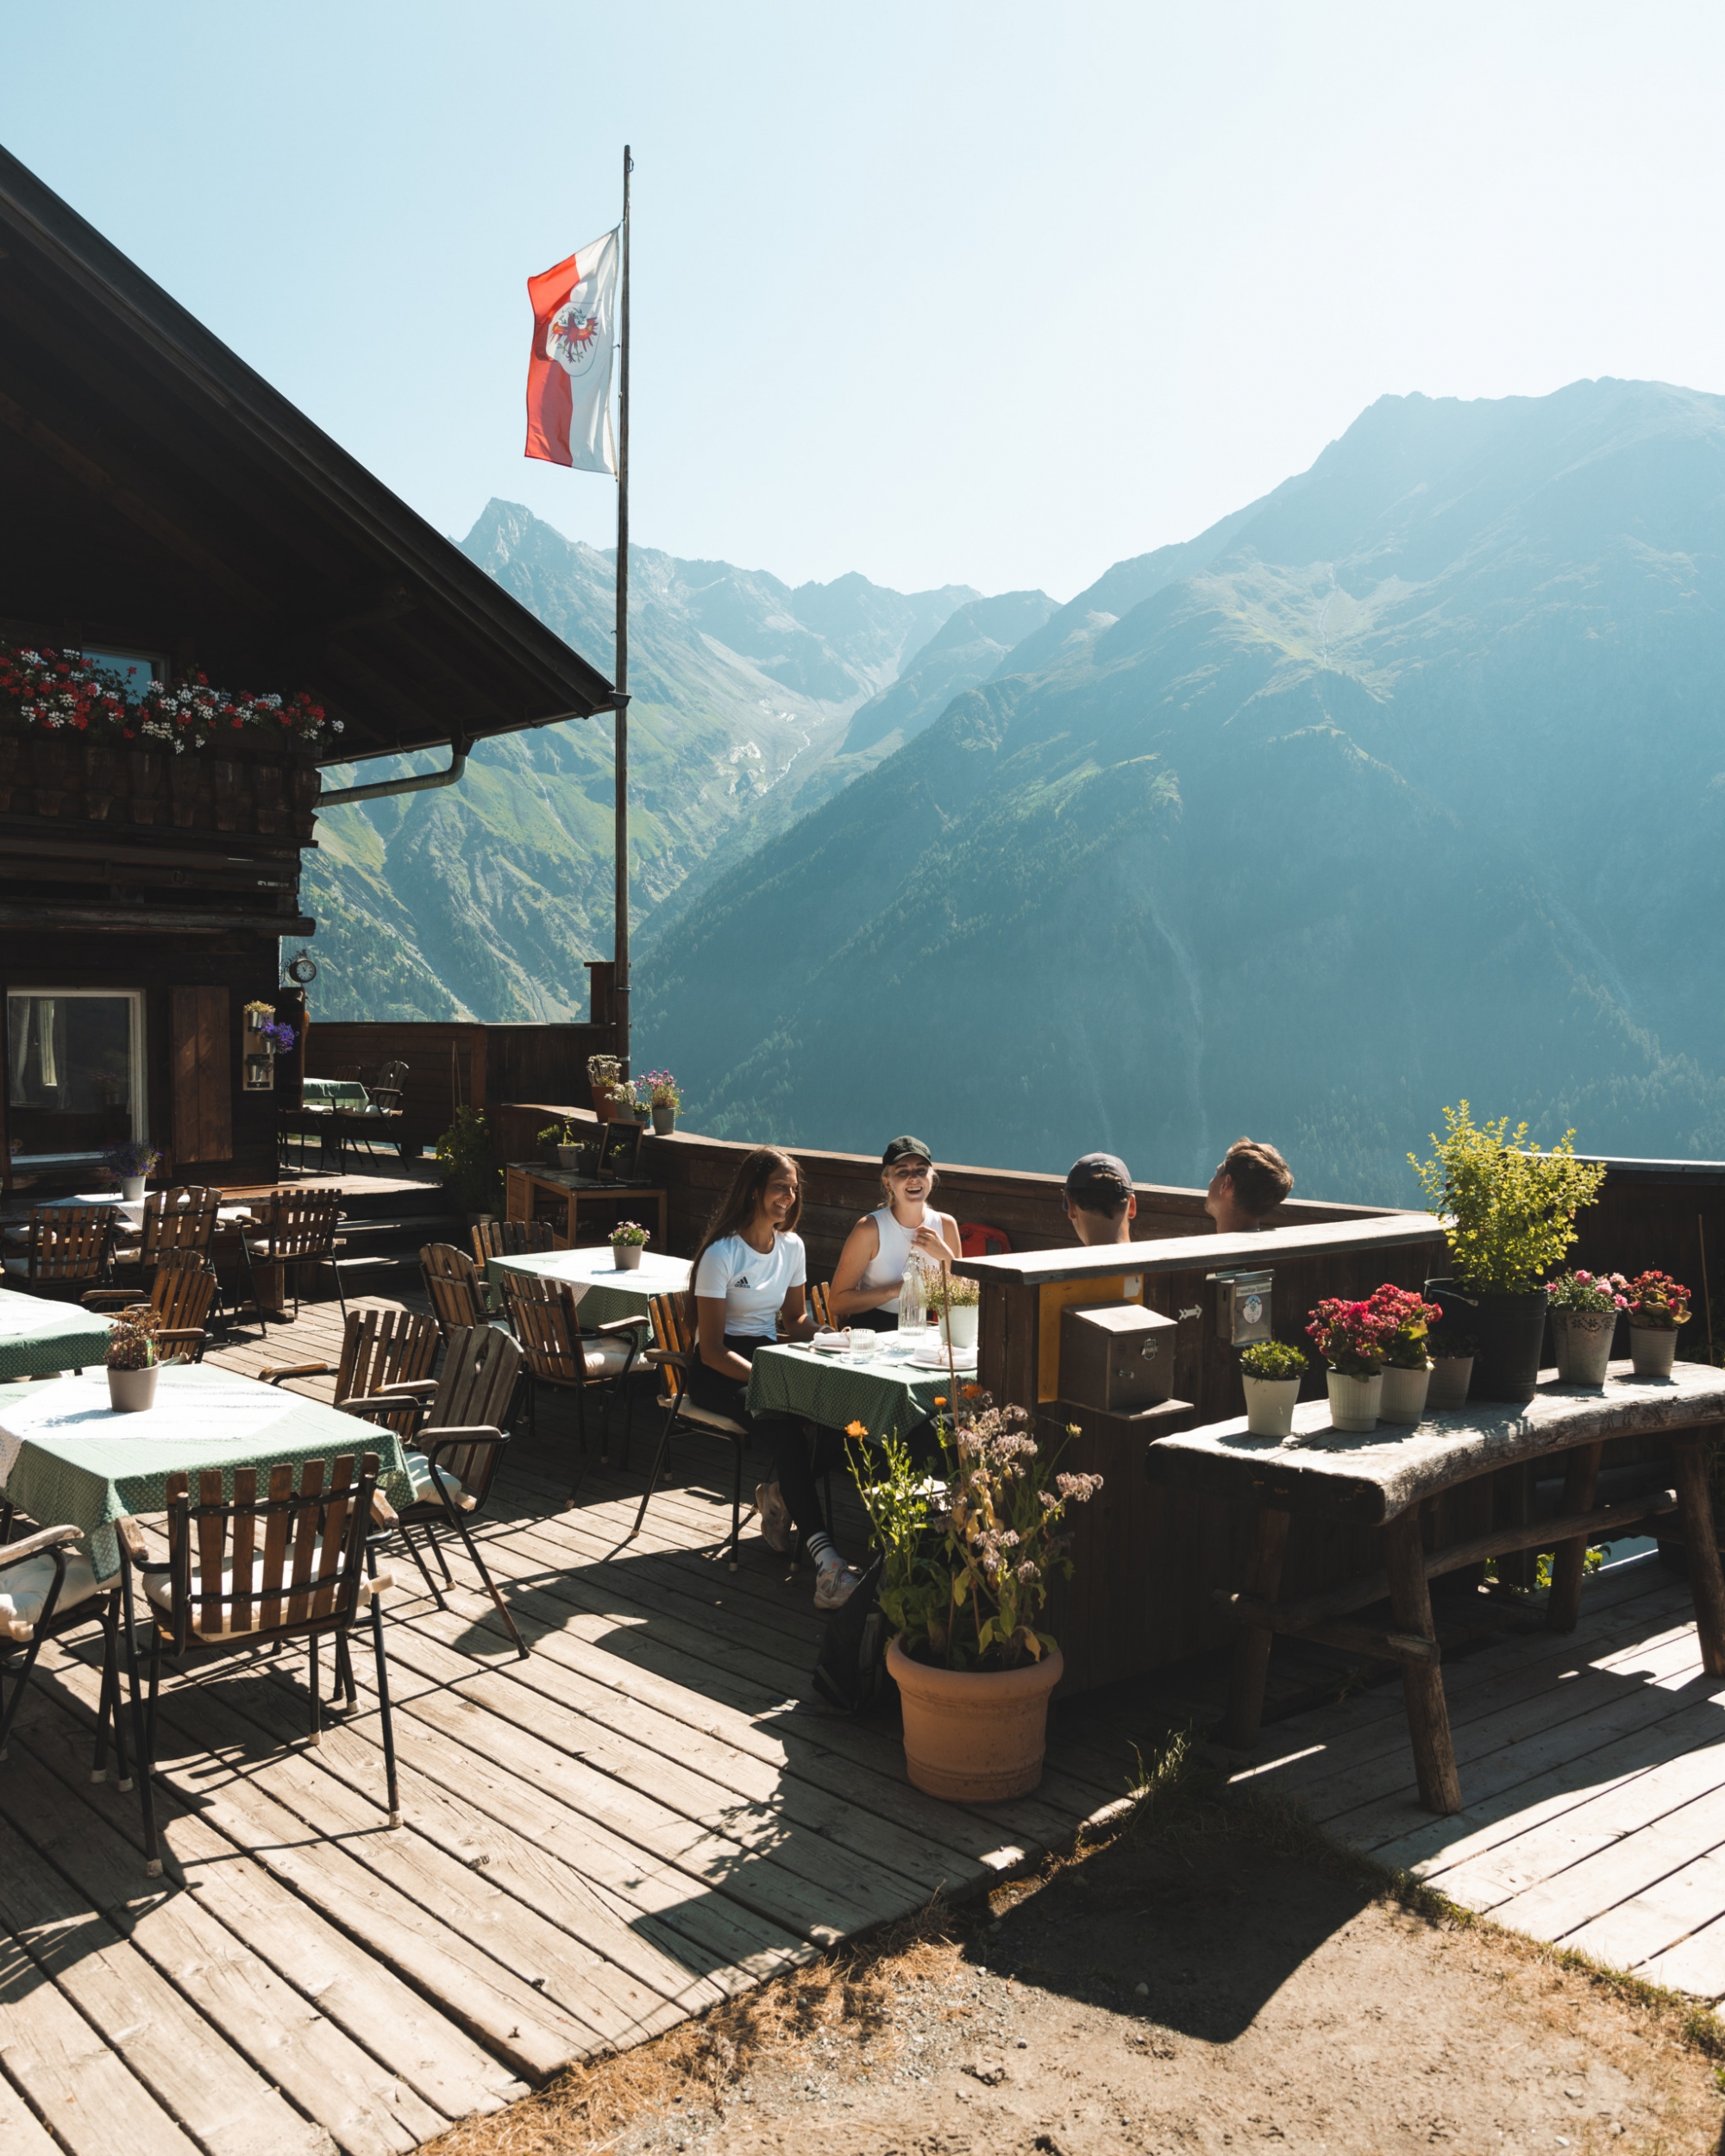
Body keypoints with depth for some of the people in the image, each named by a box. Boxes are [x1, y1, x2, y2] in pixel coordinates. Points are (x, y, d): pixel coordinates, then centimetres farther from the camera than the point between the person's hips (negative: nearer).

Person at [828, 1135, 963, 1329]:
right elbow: (837, 1302, -12)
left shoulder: (946, 1225, 1)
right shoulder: (870, 1228, -11)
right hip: (871, 1329, -3)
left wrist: (946, 1256, -9)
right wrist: (895, 1290, -20)